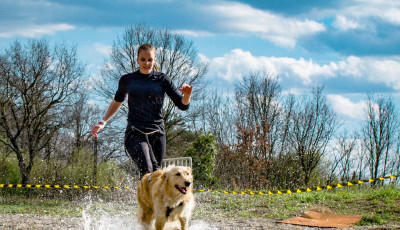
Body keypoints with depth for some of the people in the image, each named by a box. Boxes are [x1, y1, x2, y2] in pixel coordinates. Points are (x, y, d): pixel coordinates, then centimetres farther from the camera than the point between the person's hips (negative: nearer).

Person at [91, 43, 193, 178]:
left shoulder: (162, 80, 6)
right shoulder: (127, 80, 9)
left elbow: (183, 105, 3)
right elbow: (117, 101, 28)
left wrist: (187, 95, -19)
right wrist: (103, 122, 22)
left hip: (157, 133, 2)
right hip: (135, 133, -2)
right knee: (147, 172, -23)